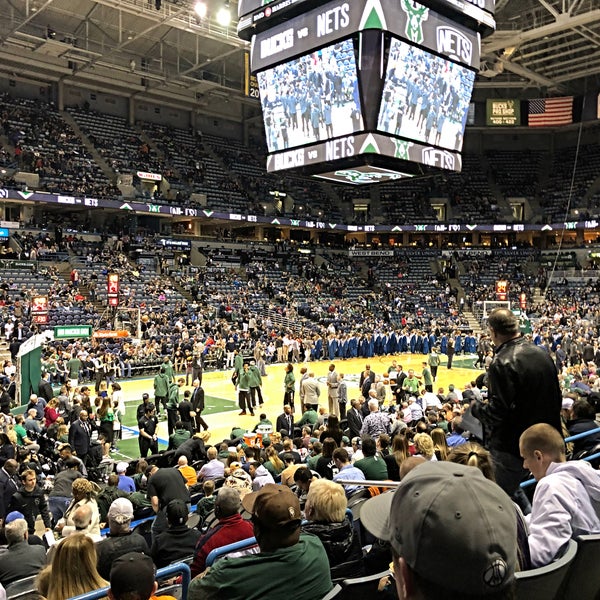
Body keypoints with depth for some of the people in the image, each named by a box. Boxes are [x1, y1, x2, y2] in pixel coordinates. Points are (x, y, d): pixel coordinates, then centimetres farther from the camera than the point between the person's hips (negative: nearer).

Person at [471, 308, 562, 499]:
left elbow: (497, 412, -24)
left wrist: (475, 406, -5)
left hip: (513, 448, -8)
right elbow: (557, 399, 13)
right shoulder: (542, 353, 4)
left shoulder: (502, 363, -22)